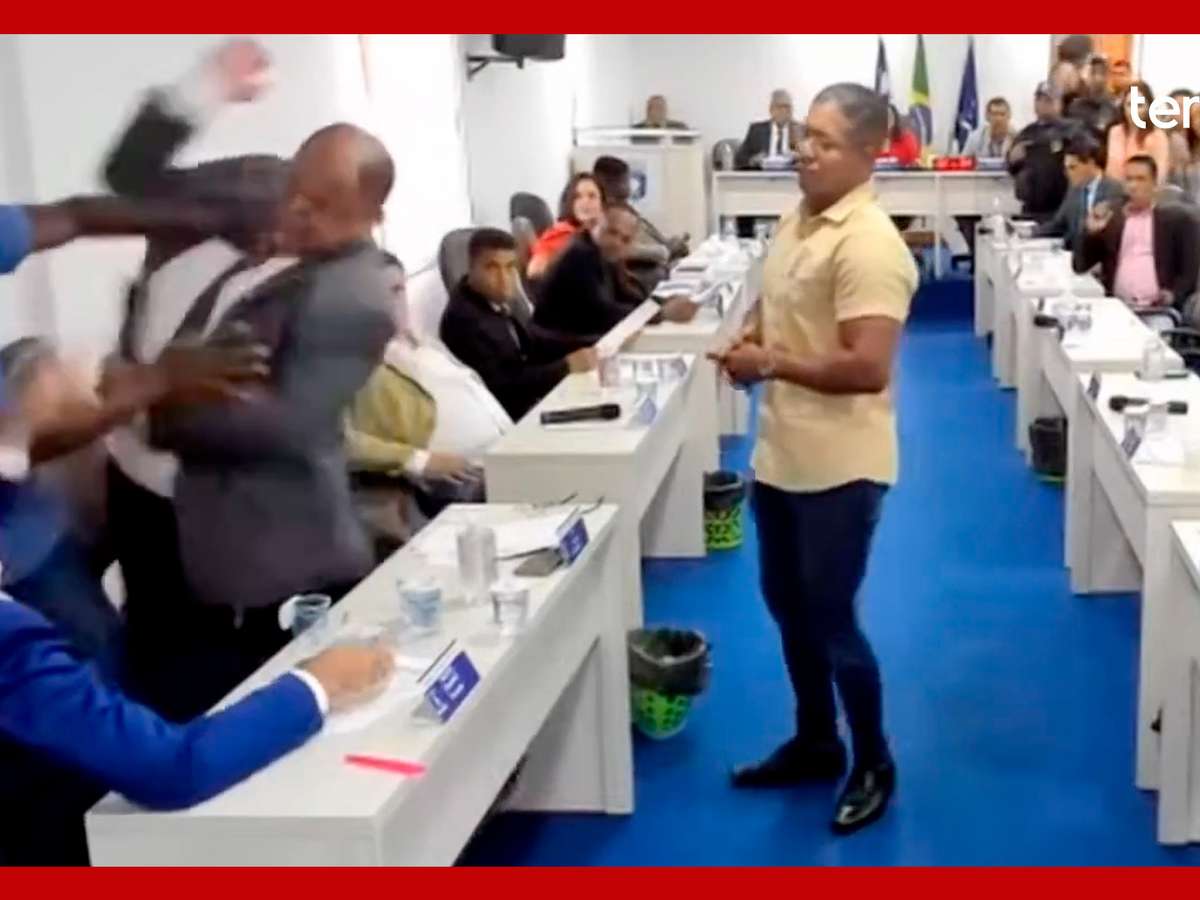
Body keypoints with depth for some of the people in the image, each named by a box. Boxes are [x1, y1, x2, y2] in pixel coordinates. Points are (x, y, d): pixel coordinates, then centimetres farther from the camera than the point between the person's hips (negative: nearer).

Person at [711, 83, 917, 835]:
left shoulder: (869, 245, -21)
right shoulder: (797, 221, 8)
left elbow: (868, 368, -28)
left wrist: (771, 364, -21)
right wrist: (751, 340, 0)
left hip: (839, 465, -9)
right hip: (781, 454, 9)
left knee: (831, 618, 2)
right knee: (788, 605, 19)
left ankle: (874, 765, 24)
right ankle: (815, 744, 38)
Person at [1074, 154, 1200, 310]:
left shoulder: (1178, 218, 7)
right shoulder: (1109, 217, 14)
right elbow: (1080, 266, 11)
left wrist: (1173, 295, -14)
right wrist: (1091, 231, -5)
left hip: (1161, 310, -2)